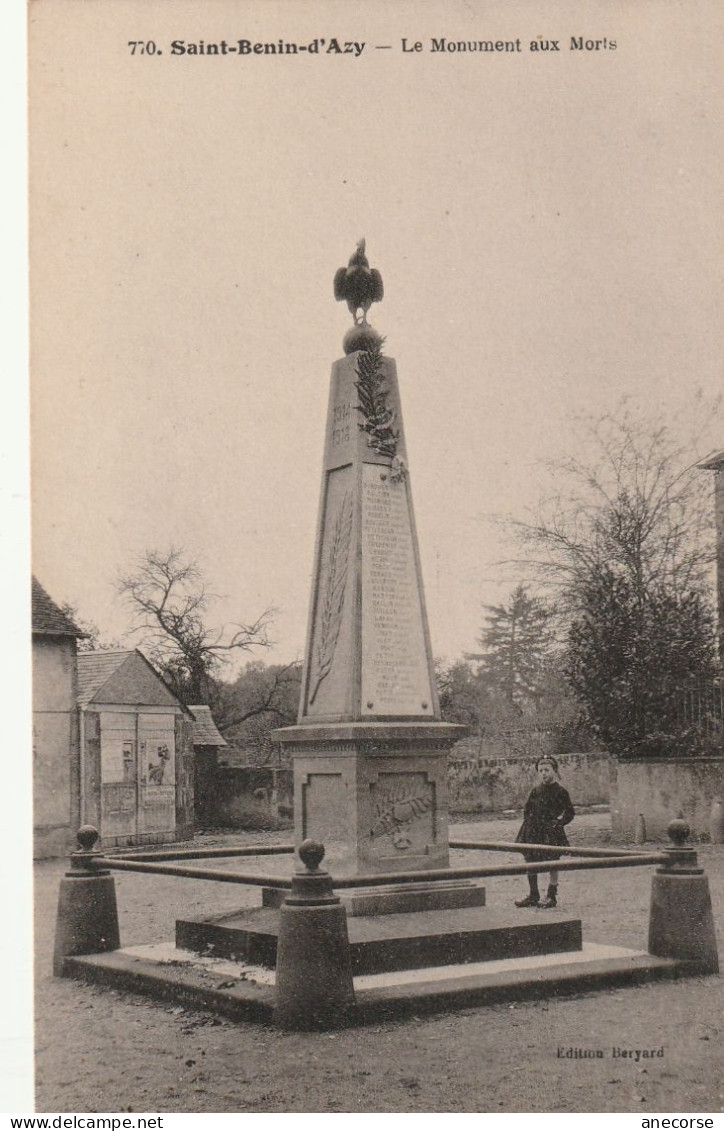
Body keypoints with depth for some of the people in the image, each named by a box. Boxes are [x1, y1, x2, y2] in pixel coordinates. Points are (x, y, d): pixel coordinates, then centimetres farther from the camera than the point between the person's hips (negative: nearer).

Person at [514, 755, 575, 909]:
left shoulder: (559, 792, -6)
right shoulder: (535, 791, 8)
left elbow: (570, 812, -2)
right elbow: (527, 810, 18)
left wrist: (558, 822, -8)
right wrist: (528, 822, 5)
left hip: (551, 833, -5)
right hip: (534, 832, 5)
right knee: (530, 863, 7)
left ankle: (552, 896, 12)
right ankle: (533, 896, 18)